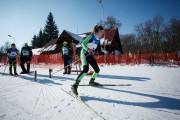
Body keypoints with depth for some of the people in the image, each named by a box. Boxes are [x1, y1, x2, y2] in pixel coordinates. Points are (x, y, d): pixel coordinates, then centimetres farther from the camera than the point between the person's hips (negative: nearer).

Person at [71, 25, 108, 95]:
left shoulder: (98, 39, 12)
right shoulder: (91, 36, -10)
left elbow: (98, 48, 26)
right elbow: (83, 43, -14)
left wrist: (104, 51, 36)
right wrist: (87, 49, -30)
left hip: (90, 55, 8)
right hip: (85, 53, -8)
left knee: (97, 70, 10)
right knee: (86, 69, -28)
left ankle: (91, 81, 34)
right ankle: (75, 86, -27)